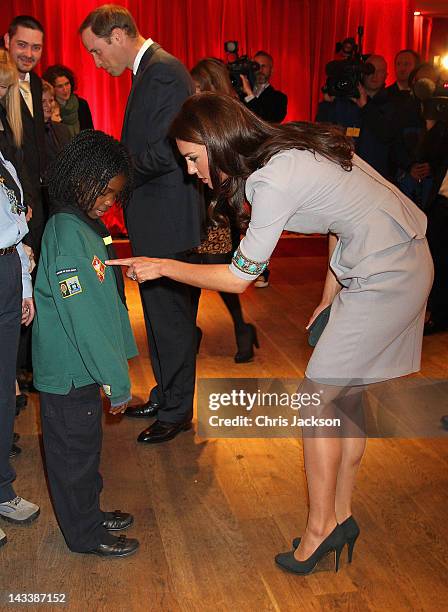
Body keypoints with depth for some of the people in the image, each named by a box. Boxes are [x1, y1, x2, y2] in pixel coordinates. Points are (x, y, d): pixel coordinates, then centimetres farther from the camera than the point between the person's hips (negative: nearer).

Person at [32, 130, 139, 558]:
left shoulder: (88, 225, 8)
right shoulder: (67, 234, -23)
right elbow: (84, 318, -25)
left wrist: (122, 356, 15)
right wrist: (117, 382, -20)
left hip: (81, 365, 9)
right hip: (68, 370, -9)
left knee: (85, 443, 22)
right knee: (74, 449, 7)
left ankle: (88, 514, 39)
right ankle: (86, 535, 24)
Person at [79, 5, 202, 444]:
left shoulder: (162, 71, -16)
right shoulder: (150, 70, 16)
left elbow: (165, 152, -23)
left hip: (167, 223, -10)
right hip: (156, 222, 10)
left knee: (171, 317, 2)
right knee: (161, 314, 19)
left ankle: (176, 411, 18)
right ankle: (165, 395, 34)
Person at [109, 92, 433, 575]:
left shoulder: (273, 182, -24)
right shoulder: (284, 147, 4)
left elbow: (238, 277, -16)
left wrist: (162, 267, -7)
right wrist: (329, 297, 12)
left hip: (388, 277, -9)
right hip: (392, 260, 9)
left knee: (316, 396, -3)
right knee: (344, 393, 13)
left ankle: (320, 527, 12)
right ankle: (341, 516, 25)